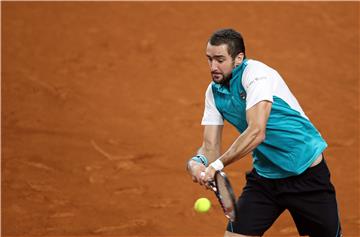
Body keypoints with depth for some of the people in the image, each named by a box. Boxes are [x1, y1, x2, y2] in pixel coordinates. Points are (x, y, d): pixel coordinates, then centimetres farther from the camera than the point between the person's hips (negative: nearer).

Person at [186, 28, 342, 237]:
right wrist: (197, 162, -23)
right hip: (264, 176, 6)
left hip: (306, 171, -6)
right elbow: (211, 146, -1)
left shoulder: (256, 73, -21)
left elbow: (256, 133, -31)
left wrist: (217, 165, -32)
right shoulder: (214, 91, 1)